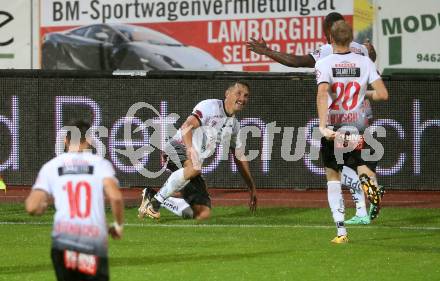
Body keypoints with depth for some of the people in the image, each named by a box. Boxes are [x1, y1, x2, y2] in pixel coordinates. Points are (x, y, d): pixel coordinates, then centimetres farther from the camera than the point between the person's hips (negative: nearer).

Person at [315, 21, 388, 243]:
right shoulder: (364, 62, -1)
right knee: (365, 170, 11)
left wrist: (323, 126, -31)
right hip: (358, 130, 1)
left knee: (333, 177, 15)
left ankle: (341, 231, 6)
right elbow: (382, 94, -7)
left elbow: (322, 94, -24)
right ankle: (368, 182, -31)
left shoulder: (324, 64, -7)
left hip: (332, 129, -1)